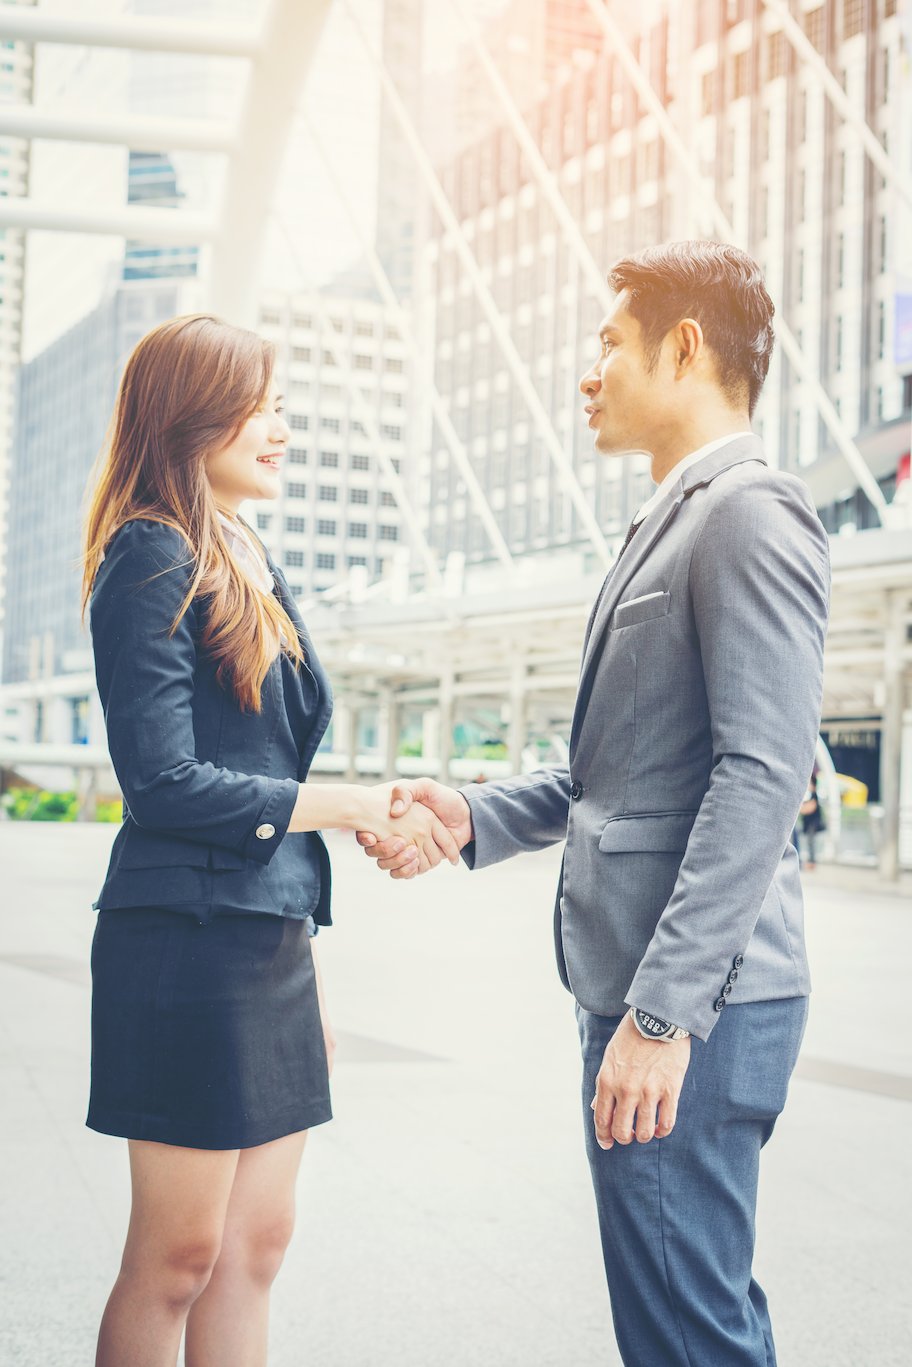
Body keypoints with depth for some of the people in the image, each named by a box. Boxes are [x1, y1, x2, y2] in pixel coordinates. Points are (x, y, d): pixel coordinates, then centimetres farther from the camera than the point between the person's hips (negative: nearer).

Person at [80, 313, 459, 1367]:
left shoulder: (249, 563, 16)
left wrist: (304, 957, 17)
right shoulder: (155, 558, -10)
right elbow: (163, 782, -17)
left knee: (256, 1246, 11)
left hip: (269, 942, 8)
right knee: (178, 1257, 1)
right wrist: (353, 804, -12)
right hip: (189, 937, -8)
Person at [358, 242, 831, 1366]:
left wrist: (663, 1012, -24)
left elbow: (760, 776, -21)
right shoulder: (671, 524, 21)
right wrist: (478, 819, 10)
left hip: (695, 1000, -10)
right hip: (643, 988, 10)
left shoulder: (752, 512, -11)